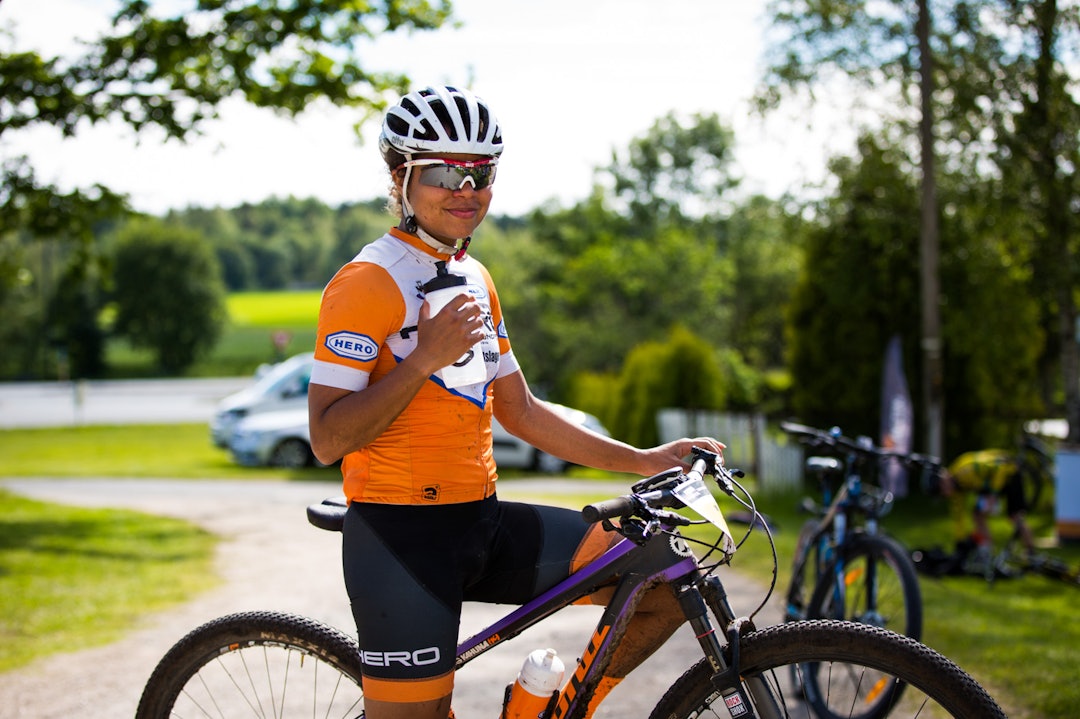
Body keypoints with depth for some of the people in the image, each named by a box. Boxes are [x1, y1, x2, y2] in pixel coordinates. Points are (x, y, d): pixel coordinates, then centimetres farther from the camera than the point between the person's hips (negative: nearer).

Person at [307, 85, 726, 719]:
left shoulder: (475, 280, 16)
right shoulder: (368, 282, -11)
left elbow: (521, 411, 21)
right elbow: (328, 439, -17)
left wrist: (644, 460, 17)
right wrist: (425, 358, -23)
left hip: (483, 523, 7)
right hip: (401, 535, -7)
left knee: (667, 580, -3)